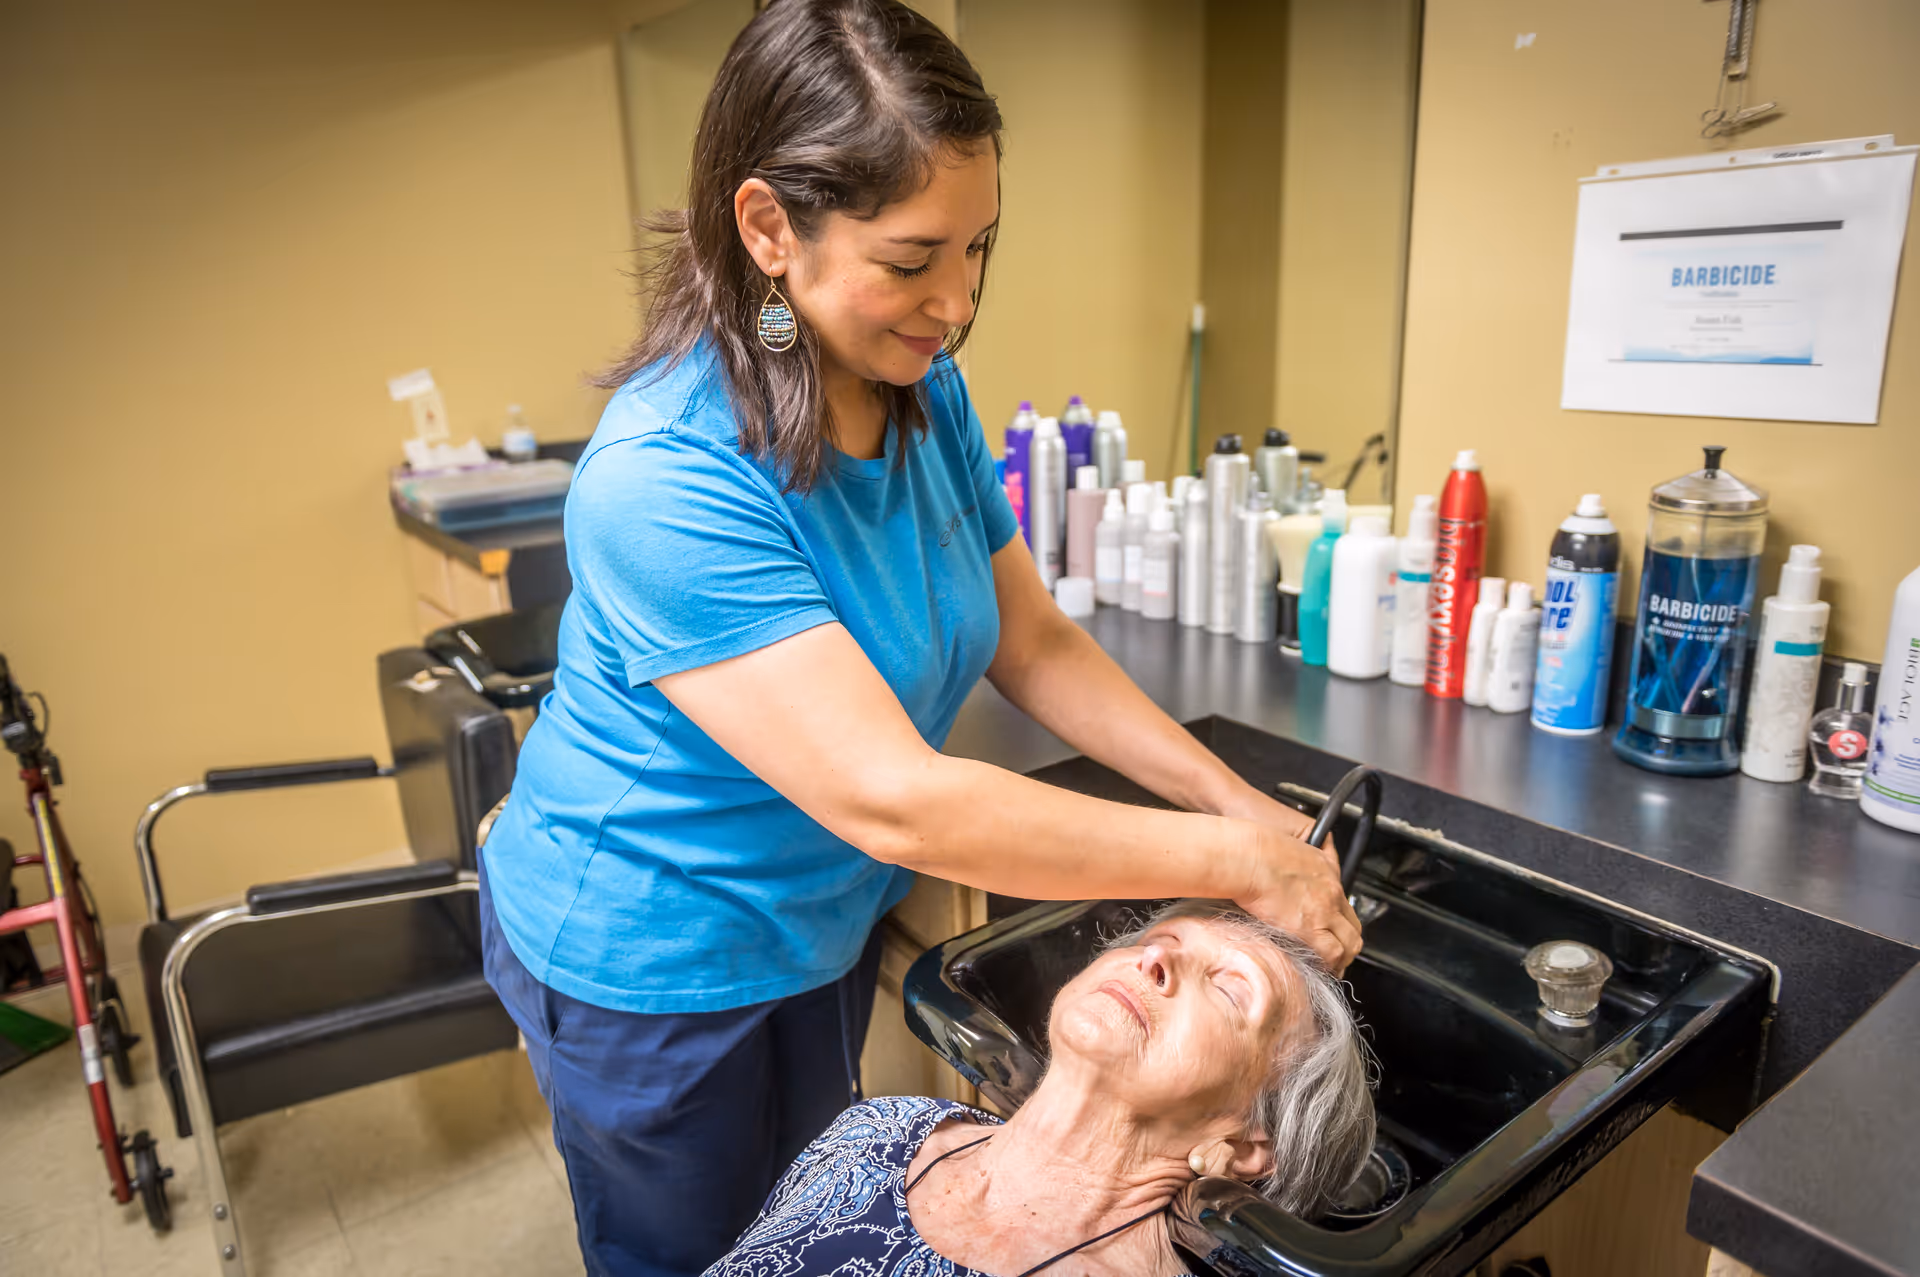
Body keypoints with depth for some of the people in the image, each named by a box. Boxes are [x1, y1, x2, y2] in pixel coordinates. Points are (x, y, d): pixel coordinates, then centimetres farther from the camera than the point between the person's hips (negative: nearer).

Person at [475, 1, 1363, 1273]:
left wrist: (1240, 801, -11)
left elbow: (1034, 643, -2)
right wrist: (1236, 861, -30)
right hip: (655, 962, -6)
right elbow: (891, 800, -37)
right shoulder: (663, 482, -33)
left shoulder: (927, 392, -10)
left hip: (822, 920, 6)